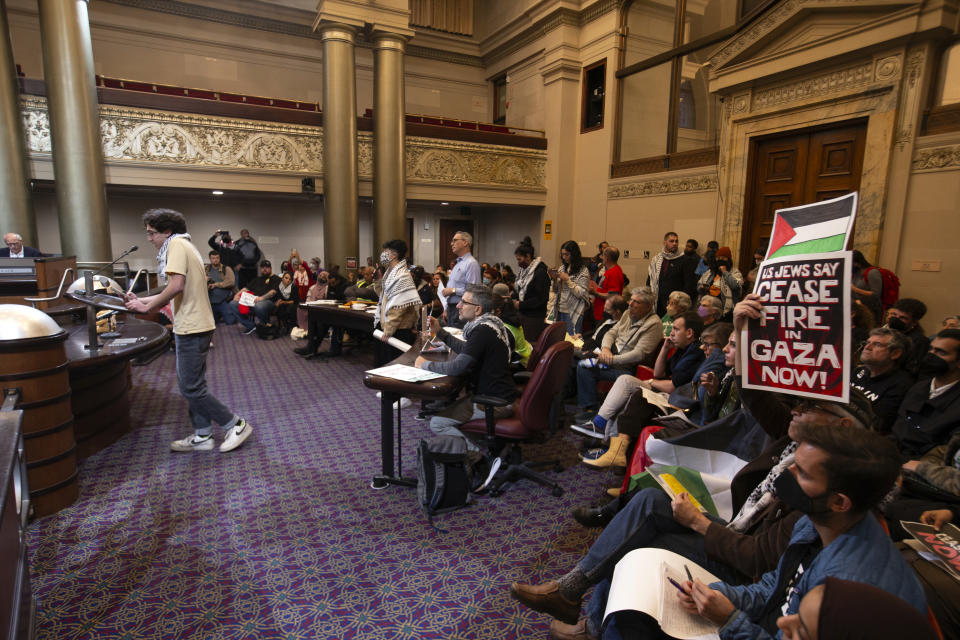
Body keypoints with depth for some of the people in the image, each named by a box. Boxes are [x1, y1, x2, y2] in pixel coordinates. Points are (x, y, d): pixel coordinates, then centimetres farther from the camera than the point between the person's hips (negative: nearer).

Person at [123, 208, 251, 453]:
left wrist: (147, 307, -13)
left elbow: (176, 285, -23)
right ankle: (202, 436, 23)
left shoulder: (176, 244, -10)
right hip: (193, 326, 10)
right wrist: (142, 301, 18)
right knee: (192, 386, 15)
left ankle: (236, 425, 4)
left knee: (191, 388, -4)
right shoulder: (184, 245, 20)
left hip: (191, 327, -10)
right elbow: (179, 292, 19)